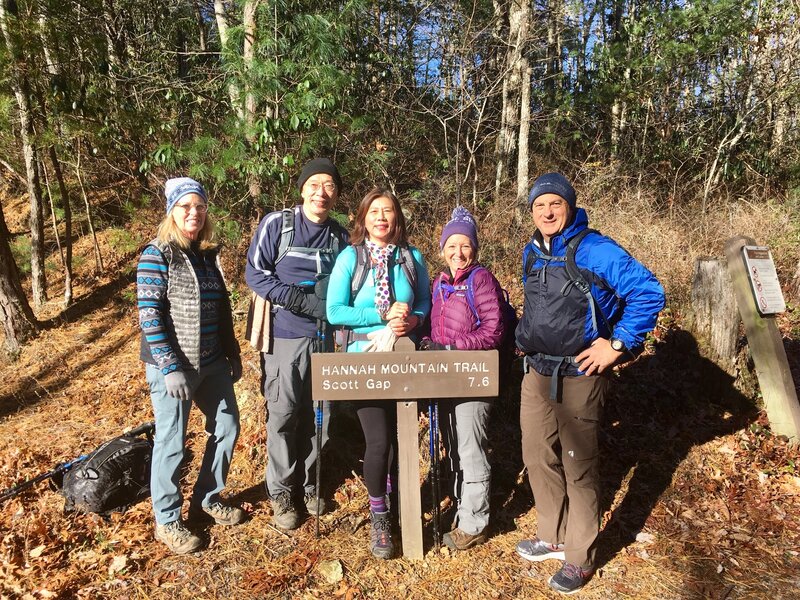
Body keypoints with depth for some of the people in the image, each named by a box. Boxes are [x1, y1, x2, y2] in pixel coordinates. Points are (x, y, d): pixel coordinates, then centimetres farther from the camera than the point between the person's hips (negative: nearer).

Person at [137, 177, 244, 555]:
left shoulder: (208, 254, 8)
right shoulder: (157, 254, -10)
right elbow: (149, 315, -14)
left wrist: (233, 354, 13)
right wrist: (170, 367, -18)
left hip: (212, 363, 7)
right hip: (172, 365, -6)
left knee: (227, 427, 13)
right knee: (171, 442, 4)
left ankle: (207, 499, 34)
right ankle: (167, 521, 24)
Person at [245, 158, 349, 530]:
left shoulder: (340, 236, 8)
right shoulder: (276, 224, -4)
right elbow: (254, 273, -7)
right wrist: (304, 301, -16)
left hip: (325, 337, 4)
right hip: (285, 336, -3)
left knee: (319, 415, 10)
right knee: (283, 416, 3)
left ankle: (308, 483, 31)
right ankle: (281, 491, 22)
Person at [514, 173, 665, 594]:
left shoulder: (595, 250, -15)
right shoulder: (532, 252, 8)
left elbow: (649, 292, -18)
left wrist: (619, 345, -18)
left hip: (578, 378, -7)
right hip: (536, 374, 7)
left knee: (578, 468, 5)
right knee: (539, 460, 16)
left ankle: (579, 558, 24)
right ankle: (553, 537, 37)